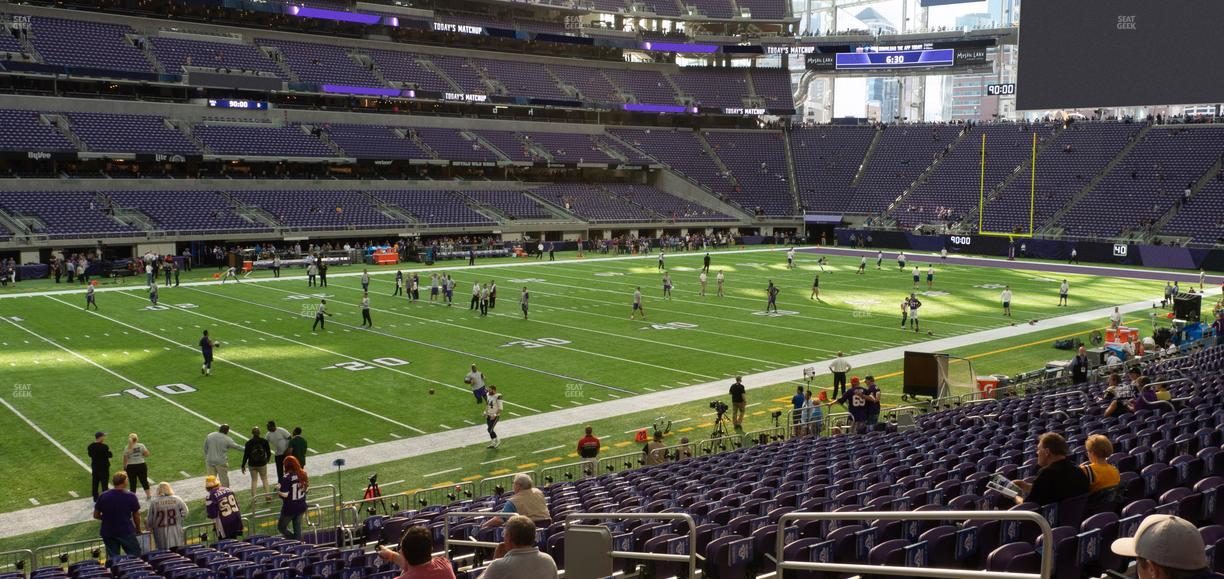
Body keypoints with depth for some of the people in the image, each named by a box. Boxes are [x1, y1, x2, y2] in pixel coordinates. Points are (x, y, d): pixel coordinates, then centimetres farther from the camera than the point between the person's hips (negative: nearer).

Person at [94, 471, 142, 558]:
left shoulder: (103, 496, -3)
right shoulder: (131, 496, -10)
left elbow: (96, 515, 3)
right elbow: (136, 516, -2)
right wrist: (138, 529, 14)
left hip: (107, 532, 3)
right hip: (126, 531, -3)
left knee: (112, 558, 12)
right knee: (135, 556, 7)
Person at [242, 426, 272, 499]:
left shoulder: (248, 443, -11)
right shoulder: (264, 441, -8)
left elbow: (246, 455, -8)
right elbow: (269, 453, -1)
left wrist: (243, 466, 1)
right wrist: (267, 459, 19)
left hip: (252, 465, 0)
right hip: (262, 464, 0)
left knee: (254, 480, 12)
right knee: (264, 479, 16)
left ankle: (253, 497, 10)